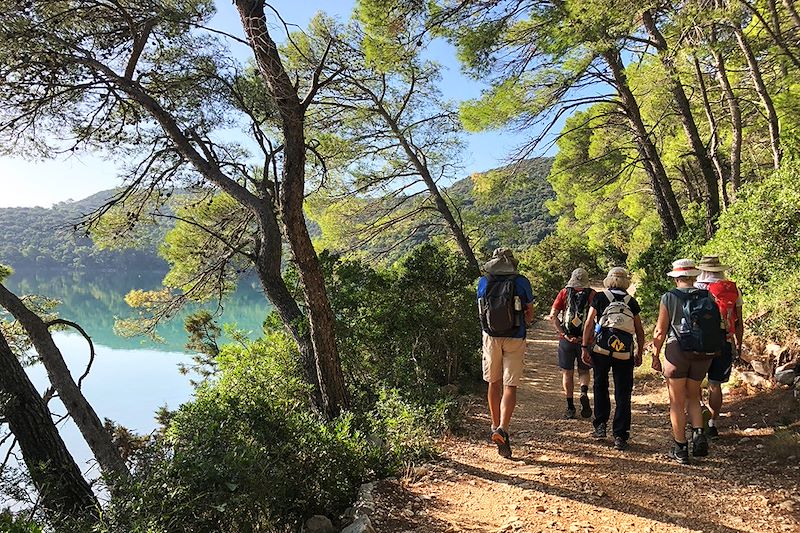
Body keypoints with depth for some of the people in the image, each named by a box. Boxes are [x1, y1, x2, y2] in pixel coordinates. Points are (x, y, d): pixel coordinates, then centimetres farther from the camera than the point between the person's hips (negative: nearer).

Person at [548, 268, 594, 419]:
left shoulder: (564, 293, 3)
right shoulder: (592, 294, 2)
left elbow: (552, 317, -7)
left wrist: (564, 334, -9)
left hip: (566, 339, 0)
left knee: (567, 374, 12)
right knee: (583, 371, 20)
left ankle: (570, 408, 12)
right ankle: (584, 393, -7)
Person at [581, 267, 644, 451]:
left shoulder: (600, 298, 6)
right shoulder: (632, 301, 12)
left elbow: (589, 323, 0)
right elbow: (640, 331, 12)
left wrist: (584, 347, 2)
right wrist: (639, 353, 21)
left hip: (601, 348, -1)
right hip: (625, 352, 1)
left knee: (600, 387, 20)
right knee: (623, 394, 8)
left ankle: (600, 425, 19)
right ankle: (620, 436, 9)